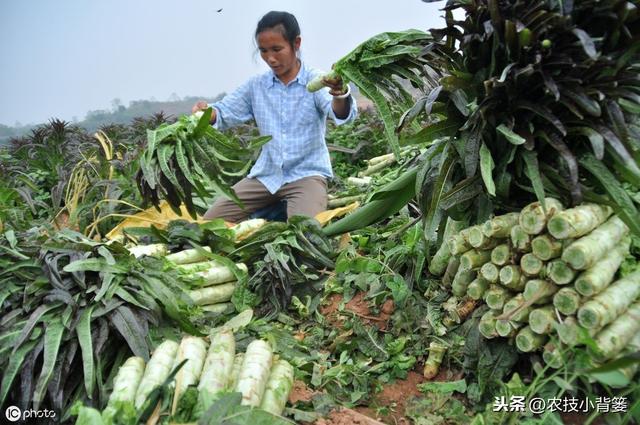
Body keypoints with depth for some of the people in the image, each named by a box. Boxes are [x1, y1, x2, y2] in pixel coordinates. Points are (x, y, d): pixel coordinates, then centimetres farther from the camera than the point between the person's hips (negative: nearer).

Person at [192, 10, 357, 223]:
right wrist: (206, 112, -17)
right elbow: (224, 112, 9)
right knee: (211, 221, -2)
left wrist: (341, 93, -51)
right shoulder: (256, 85, 5)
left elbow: (342, 115, -26)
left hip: (307, 173, -4)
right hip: (266, 174, 5)